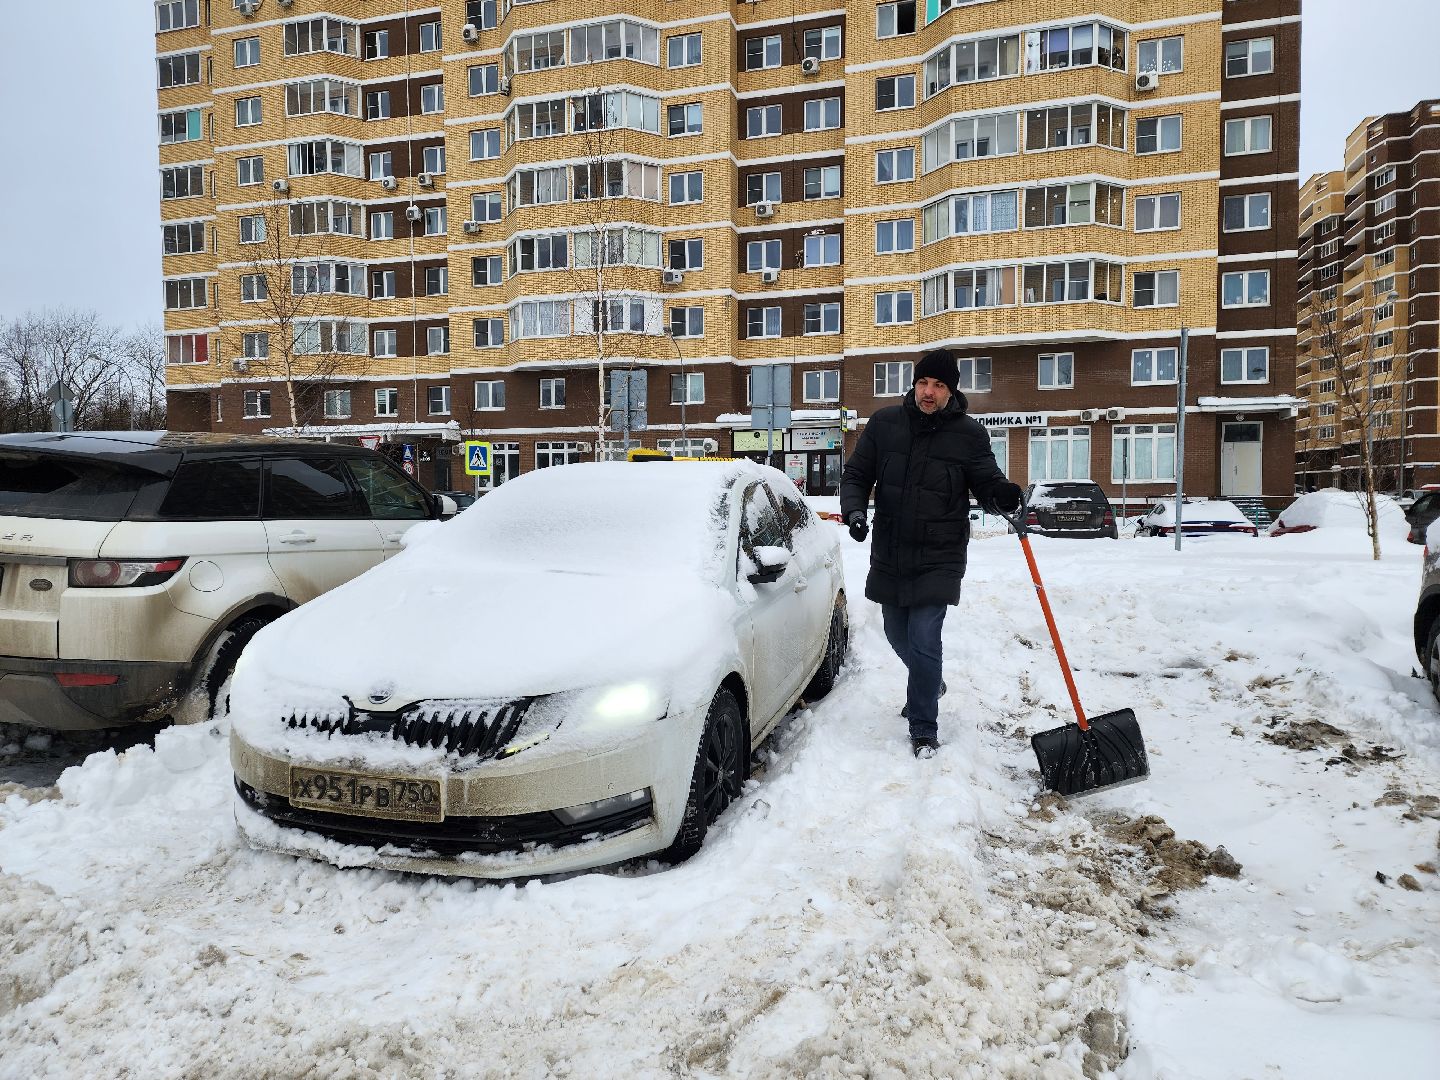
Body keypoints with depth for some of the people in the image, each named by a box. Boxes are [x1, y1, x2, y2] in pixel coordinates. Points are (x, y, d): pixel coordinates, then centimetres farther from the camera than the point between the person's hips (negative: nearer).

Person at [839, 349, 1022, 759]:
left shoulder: (968, 433, -5)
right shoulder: (884, 423, 0)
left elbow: (986, 483, 1)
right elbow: (856, 474, 6)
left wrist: (1002, 496, -22)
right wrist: (854, 510, -13)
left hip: (939, 560, -4)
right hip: (889, 556, 4)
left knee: (924, 641, -9)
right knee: (898, 634, 19)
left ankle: (924, 729, 7)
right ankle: (929, 684, 50)